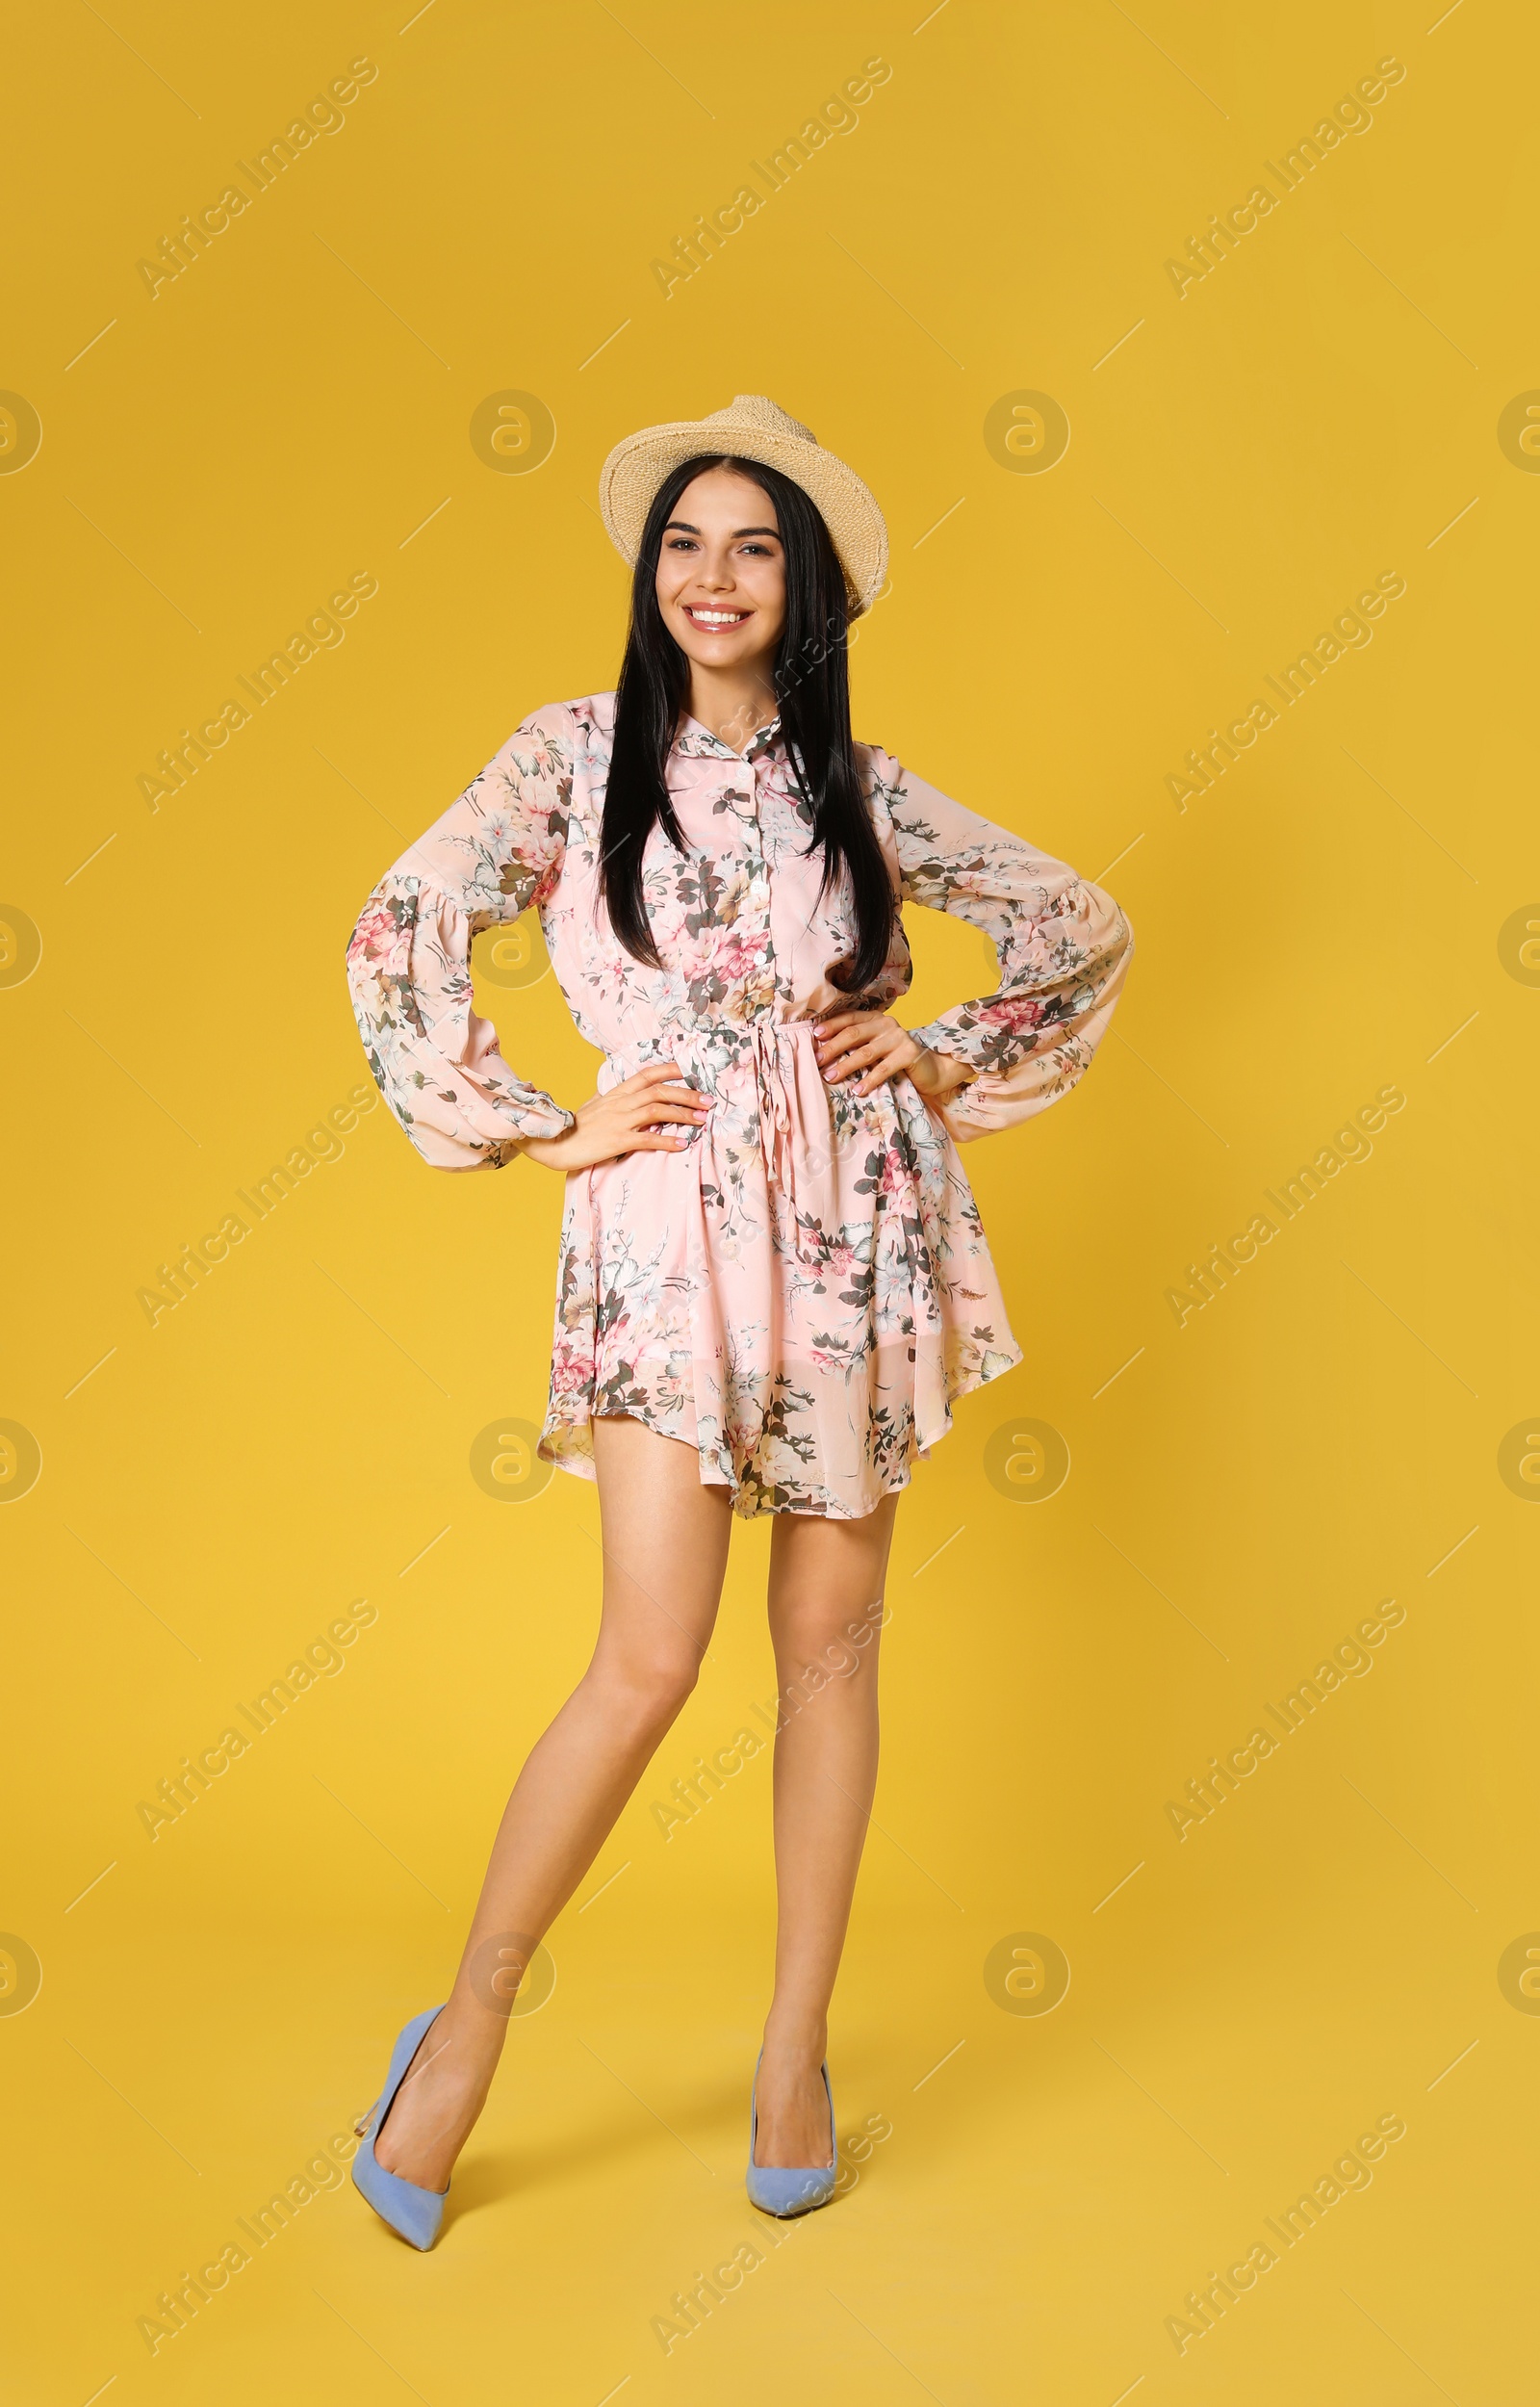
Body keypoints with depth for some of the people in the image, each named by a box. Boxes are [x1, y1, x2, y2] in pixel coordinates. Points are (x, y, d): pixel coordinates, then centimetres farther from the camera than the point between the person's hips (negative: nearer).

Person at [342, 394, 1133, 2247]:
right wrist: (534, 1130, -4)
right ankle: (473, 2014, 13)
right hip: (669, 1226, -3)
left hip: (853, 1226, 3)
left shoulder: (862, 786, 10)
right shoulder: (577, 751, 5)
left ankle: (795, 2050, 22)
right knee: (651, 1656, -10)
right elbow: (399, 931, -1)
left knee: (830, 1642, 6)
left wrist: (953, 1067, 6)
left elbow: (1083, 927, 17)